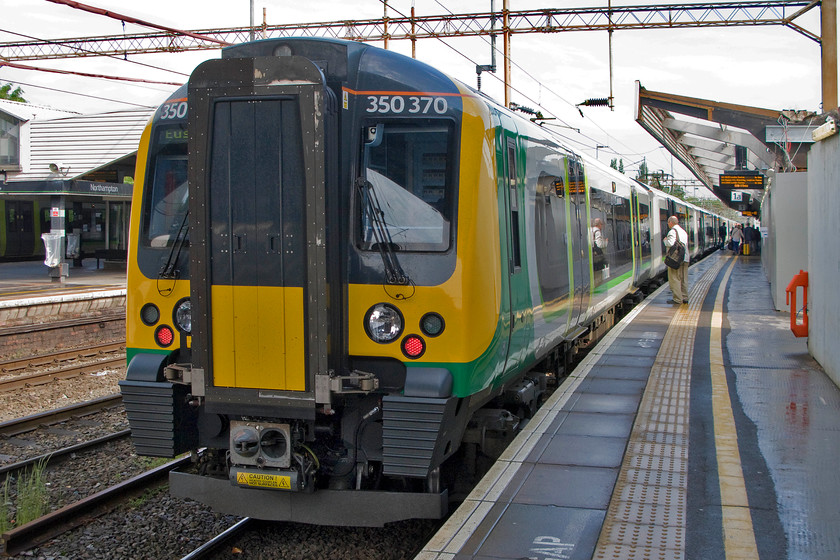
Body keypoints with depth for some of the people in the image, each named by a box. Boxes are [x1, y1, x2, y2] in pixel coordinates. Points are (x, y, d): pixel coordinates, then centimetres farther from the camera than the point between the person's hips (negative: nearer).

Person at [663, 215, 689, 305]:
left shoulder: (672, 231, -11)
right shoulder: (683, 231, 16)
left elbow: (670, 244, -22)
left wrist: (665, 240, -5)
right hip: (685, 258, 8)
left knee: (674, 279, -4)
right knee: (683, 279, 13)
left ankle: (677, 299, -6)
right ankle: (684, 297, 16)